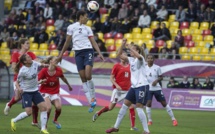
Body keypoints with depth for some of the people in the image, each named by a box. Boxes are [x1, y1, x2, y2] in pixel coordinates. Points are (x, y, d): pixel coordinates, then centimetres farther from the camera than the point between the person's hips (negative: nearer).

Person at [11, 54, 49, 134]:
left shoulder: (34, 64, -5)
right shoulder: (22, 71, -20)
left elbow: (41, 64, 17)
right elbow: (17, 82, -10)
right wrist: (18, 88, -30)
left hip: (35, 91, 6)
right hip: (26, 92, -6)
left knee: (44, 107, -5)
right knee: (29, 112, -13)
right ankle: (14, 121, 12)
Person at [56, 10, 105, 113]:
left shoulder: (87, 28, 14)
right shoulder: (71, 27, 9)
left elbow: (93, 42, 11)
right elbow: (67, 42, 14)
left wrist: (99, 53, 0)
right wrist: (61, 54, 13)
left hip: (88, 51, 0)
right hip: (78, 53, 0)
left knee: (88, 76, -17)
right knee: (83, 78, -2)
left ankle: (93, 98, -1)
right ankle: (91, 101, 0)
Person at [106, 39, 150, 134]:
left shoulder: (140, 59, -8)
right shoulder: (131, 59, 13)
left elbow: (138, 56, -33)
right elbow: (119, 55, 10)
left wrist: (130, 47, -25)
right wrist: (123, 45, -1)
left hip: (142, 86, -8)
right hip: (134, 86, 8)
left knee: (139, 107, -14)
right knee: (125, 105, 9)